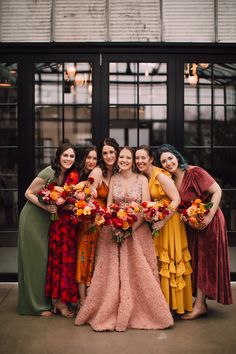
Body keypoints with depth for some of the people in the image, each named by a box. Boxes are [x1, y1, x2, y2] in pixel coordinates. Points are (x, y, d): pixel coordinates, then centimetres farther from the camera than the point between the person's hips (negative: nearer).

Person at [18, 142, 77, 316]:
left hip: (48, 219, 7)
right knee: (35, 259, 0)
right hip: (33, 217, -7)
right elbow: (28, 193, -15)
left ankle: (44, 300, 24)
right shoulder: (49, 173, -21)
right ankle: (36, 304, 11)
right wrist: (45, 206, -27)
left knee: (47, 258, 11)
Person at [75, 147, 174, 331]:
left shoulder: (142, 179, 0)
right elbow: (108, 206, 5)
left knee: (137, 274, -3)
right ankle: (110, 313, 9)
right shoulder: (113, 179, 7)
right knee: (112, 273, 1)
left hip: (137, 231, -2)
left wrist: (131, 229, -14)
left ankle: (139, 314, 8)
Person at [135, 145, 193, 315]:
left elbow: (176, 200, -21)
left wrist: (163, 221, -25)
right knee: (157, 262, 12)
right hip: (153, 223, 7)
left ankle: (172, 303, 14)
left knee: (168, 262, 0)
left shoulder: (160, 176, -17)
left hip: (168, 222, -7)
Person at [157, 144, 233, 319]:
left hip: (208, 223, -7)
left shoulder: (194, 172, -20)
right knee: (195, 261, 14)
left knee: (204, 261, 2)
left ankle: (200, 305, 11)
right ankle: (200, 302, 26)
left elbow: (217, 191, -20)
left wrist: (209, 216, -25)